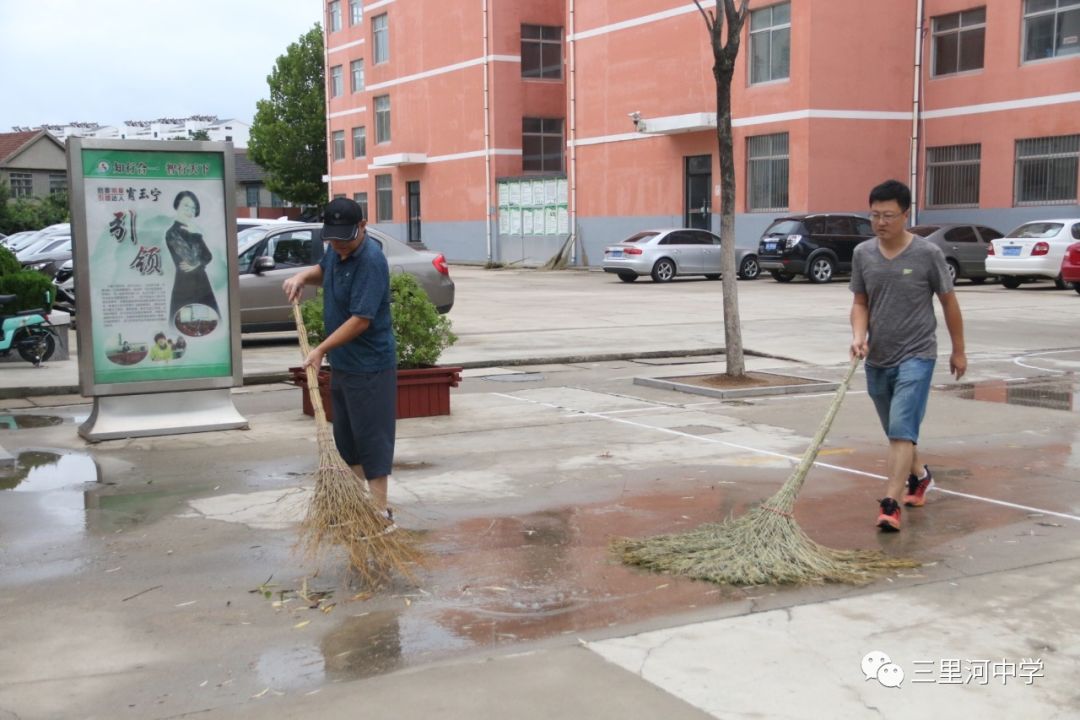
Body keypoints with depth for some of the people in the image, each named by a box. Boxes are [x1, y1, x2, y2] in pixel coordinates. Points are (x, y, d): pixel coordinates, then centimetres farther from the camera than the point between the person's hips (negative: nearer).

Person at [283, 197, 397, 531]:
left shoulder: (371, 261, -23)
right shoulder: (337, 251, 5)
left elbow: (361, 319, -26)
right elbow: (323, 269, 31)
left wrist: (321, 349, -20)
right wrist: (302, 276, 9)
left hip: (369, 366, -9)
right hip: (341, 362, 9)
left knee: (372, 437, -4)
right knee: (346, 436, 16)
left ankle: (381, 512, 2)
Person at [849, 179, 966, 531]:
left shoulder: (928, 254, -11)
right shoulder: (862, 254, 0)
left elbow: (949, 302, 0)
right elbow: (860, 303, 7)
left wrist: (958, 351, 7)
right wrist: (858, 336, -13)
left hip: (916, 356, -5)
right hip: (877, 359, 5)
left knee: (902, 429, -16)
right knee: (896, 431, 19)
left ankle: (891, 504, -17)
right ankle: (919, 476, 44)